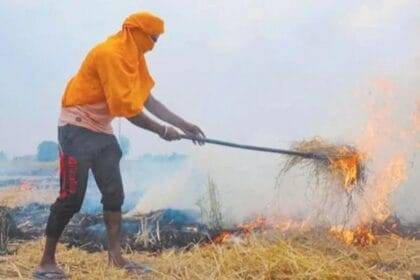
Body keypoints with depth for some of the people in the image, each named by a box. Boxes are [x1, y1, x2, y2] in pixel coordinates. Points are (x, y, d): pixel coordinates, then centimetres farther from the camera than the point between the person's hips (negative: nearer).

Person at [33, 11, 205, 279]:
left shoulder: (133, 57, 10)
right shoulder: (109, 54, -20)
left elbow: (148, 100, 9)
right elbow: (128, 108, -24)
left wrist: (184, 125, 5)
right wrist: (162, 131, -15)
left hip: (102, 132, 9)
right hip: (78, 129, -9)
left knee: (114, 194, 6)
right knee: (71, 198, -9)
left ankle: (116, 256, 12)